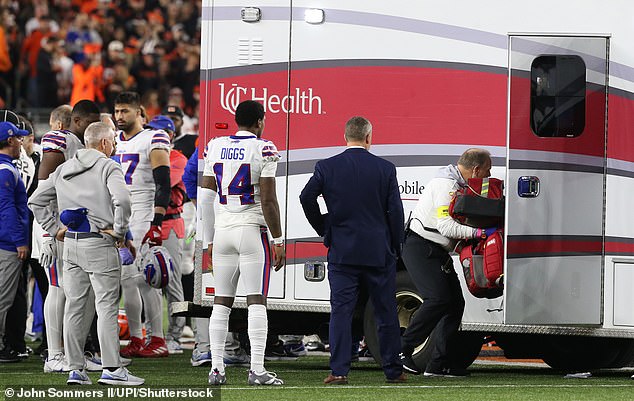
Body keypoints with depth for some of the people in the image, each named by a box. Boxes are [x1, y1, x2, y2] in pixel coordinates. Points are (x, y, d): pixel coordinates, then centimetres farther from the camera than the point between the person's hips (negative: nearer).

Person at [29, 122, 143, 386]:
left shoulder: (64, 169, 14)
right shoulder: (107, 167, -7)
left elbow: (36, 201, 18)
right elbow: (121, 199, -24)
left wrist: (54, 229, 15)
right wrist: (119, 231, -12)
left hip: (71, 244, 6)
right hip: (99, 244, -6)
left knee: (74, 305, 8)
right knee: (107, 306, -5)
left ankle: (75, 369, 8)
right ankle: (111, 368, -8)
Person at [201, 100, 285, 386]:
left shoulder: (215, 147, 7)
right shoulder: (263, 150, -7)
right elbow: (268, 201, -11)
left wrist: (208, 239, 18)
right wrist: (278, 240, -4)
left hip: (223, 231, 4)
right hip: (252, 230, -4)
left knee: (221, 303, 8)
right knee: (256, 301, -4)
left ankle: (216, 368, 5)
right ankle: (257, 370, -8)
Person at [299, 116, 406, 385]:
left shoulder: (327, 167, -2)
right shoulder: (385, 169, -2)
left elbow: (307, 197, -8)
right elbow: (395, 211, -3)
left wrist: (322, 228, 7)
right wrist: (395, 247, 8)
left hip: (342, 251, 0)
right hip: (379, 252, 0)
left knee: (341, 311, 0)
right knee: (386, 312, 9)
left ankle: (339, 371, -6)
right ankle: (393, 371, 14)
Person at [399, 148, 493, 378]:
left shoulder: (459, 185, 15)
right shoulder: (446, 185, -18)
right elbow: (446, 226, -26)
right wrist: (479, 232, -30)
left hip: (438, 253, 11)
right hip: (420, 248, -11)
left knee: (455, 302, 4)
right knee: (438, 299, -22)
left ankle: (439, 364, 4)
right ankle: (402, 350, -17)